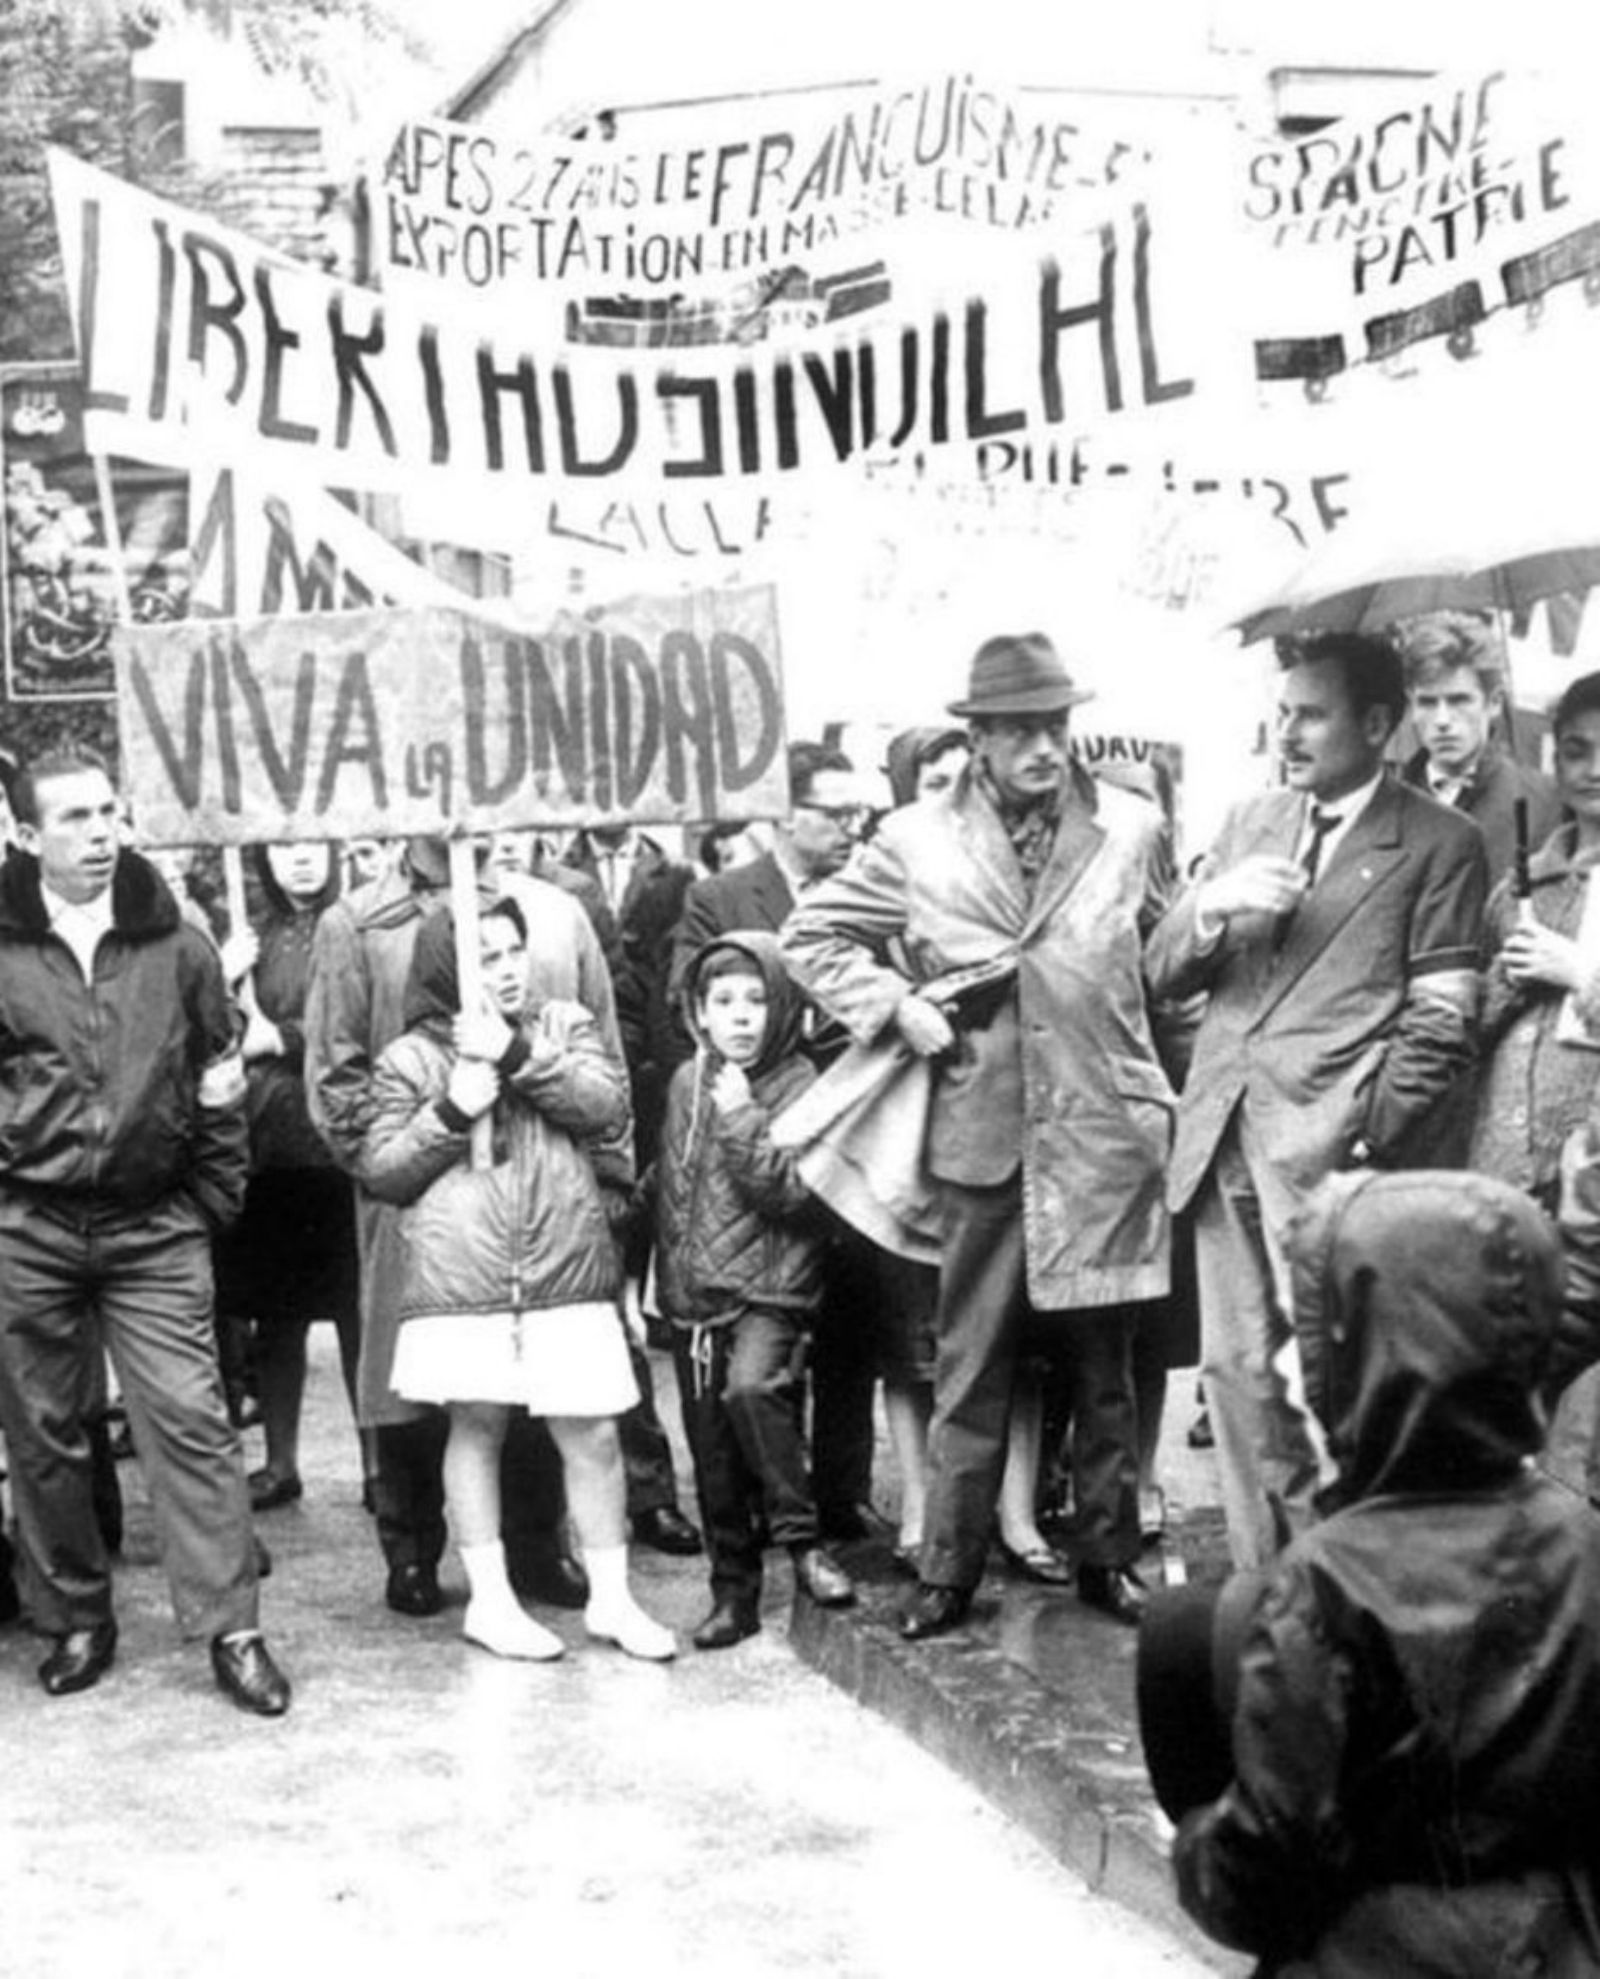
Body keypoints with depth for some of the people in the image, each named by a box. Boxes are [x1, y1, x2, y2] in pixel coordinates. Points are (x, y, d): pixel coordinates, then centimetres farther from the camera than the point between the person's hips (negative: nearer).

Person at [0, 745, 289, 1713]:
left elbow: (220, 1079, 10)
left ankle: (232, 1625, 0)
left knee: (191, 1422, -5)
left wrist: (213, 1198, 6)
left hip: (154, 1228, 0)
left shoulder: (176, 945, 3)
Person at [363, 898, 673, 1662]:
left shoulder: (564, 1025, 10)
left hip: (567, 1273, 1)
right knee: (475, 1427, 7)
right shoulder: (410, 1058, 4)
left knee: (593, 1434, 3)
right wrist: (451, 1112, -11)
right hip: (460, 1279, -1)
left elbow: (608, 1106, -5)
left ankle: (611, 1597, 17)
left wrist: (517, 1053, -13)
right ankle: (490, 1599, 21)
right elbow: (382, 1172, 3)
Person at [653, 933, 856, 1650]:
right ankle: (733, 1590, 21)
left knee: (751, 1387, -31)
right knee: (711, 1451, 8)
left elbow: (794, 1192, -16)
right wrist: (669, 1280, 17)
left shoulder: (800, 1086, -6)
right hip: (694, 1292, 5)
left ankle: (800, 1537, -16)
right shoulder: (688, 1084, 9)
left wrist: (743, 1121, -20)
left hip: (770, 1287, -5)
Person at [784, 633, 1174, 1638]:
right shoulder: (917, 840, 0)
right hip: (982, 1133, 0)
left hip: (1108, 1130, 1)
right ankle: (948, 1571, 14)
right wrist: (896, 1005, -5)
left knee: (1105, 1363, 9)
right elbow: (813, 935, 7)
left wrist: (1151, 1071, 9)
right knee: (971, 1366, 5)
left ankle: (1109, 1559, 22)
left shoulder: (1133, 828, 3)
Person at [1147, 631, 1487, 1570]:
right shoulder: (1252, 821, 17)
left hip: (1329, 1148, -5)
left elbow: (1440, 1022, -4)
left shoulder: (1440, 843, 1)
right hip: (1223, 1139, 6)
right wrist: (1210, 906, -6)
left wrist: (1365, 1144, -12)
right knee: (1236, 1371, 8)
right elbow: (1164, 974, 15)